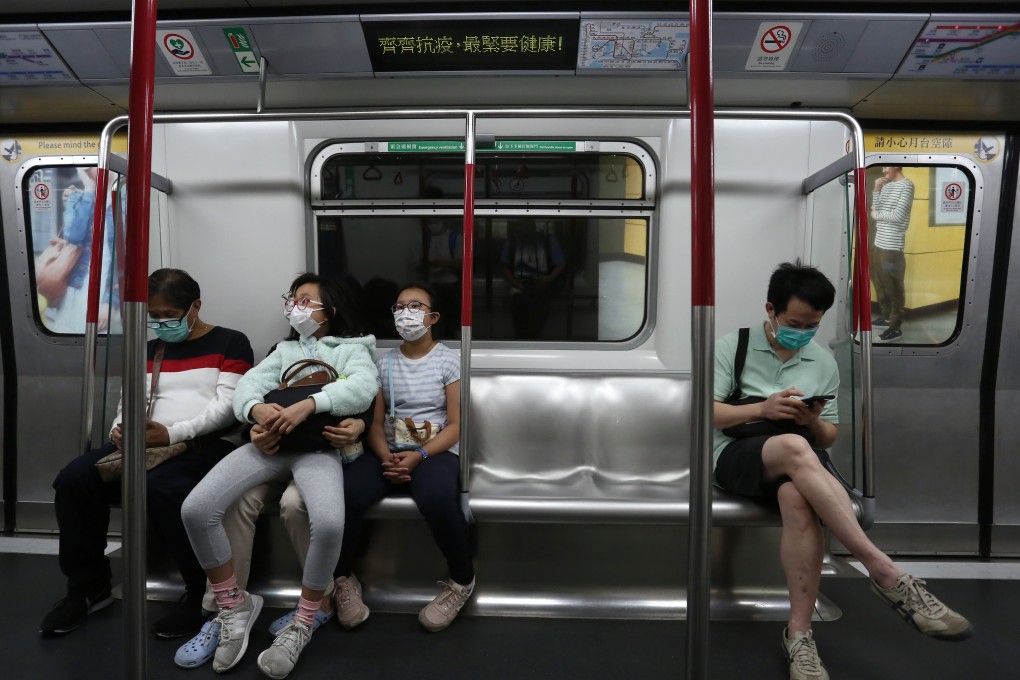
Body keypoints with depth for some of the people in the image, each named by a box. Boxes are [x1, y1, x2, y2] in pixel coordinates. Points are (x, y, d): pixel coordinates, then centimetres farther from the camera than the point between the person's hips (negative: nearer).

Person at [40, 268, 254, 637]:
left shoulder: (230, 343, 2)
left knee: (159, 487, -36)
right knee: (73, 480, -15)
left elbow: (228, 406, -9)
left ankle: (204, 591, -15)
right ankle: (89, 586, 5)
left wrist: (172, 434, -19)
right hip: (149, 445, 7)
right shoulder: (149, 350, 23)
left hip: (207, 444, -6)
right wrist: (120, 429, -5)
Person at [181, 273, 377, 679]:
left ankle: (302, 624, -7)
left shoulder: (352, 348, 15)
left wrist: (307, 405, -22)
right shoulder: (284, 349, 29)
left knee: (329, 523, -33)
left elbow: (362, 388, -7)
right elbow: (247, 385, 12)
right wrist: (256, 408, -14)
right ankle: (235, 607, 4)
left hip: (319, 446, -4)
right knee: (195, 509, -17)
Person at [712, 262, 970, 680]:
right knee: (793, 447, -39)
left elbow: (828, 439, 17)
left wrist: (815, 422, -8)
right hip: (738, 456, -2)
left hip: (800, 463, 3)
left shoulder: (824, 363, 16)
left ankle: (798, 634, -31)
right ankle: (885, 574, -38)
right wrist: (762, 409, -17)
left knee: (797, 499, -37)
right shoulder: (732, 346, 5)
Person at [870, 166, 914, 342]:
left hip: (893, 247, -8)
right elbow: (876, 209, 8)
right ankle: (886, 316, 33)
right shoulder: (886, 186, 12)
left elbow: (898, 216, -18)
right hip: (879, 243, 8)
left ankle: (896, 326, 7)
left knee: (893, 287, -1)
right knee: (880, 283, 17)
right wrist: (876, 189, -1)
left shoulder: (906, 185, -11)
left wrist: (876, 214, -5)